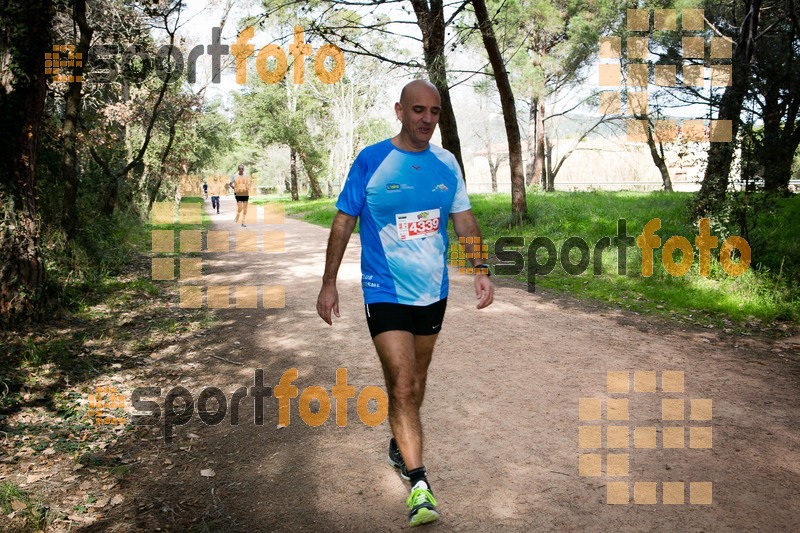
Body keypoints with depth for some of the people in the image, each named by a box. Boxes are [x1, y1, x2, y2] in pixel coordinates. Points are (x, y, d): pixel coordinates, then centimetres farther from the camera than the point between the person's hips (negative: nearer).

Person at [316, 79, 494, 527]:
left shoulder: (446, 163, 3)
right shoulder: (371, 161, -9)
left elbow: (465, 219, 10)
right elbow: (343, 222, -3)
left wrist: (481, 270, 0)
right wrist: (329, 283, -3)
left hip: (433, 291, 5)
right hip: (386, 292, -4)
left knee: (415, 380, 17)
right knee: (402, 384, -11)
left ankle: (400, 446, 40)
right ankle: (419, 484, -6)